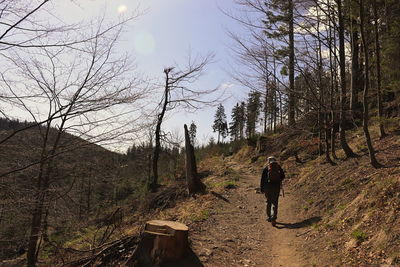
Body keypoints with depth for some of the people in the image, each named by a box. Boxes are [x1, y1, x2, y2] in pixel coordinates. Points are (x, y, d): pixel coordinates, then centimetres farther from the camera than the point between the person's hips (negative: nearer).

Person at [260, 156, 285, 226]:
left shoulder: (266, 168, -1)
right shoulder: (278, 167, 3)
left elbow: (262, 178, -4)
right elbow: (283, 176, 6)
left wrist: (261, 188, 2)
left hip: (268, 186, 0)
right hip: (276, 186, 1)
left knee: (268, 202, 15)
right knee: (274, 202, 3)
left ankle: (269, 217, 23)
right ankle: (273, 218, -12)